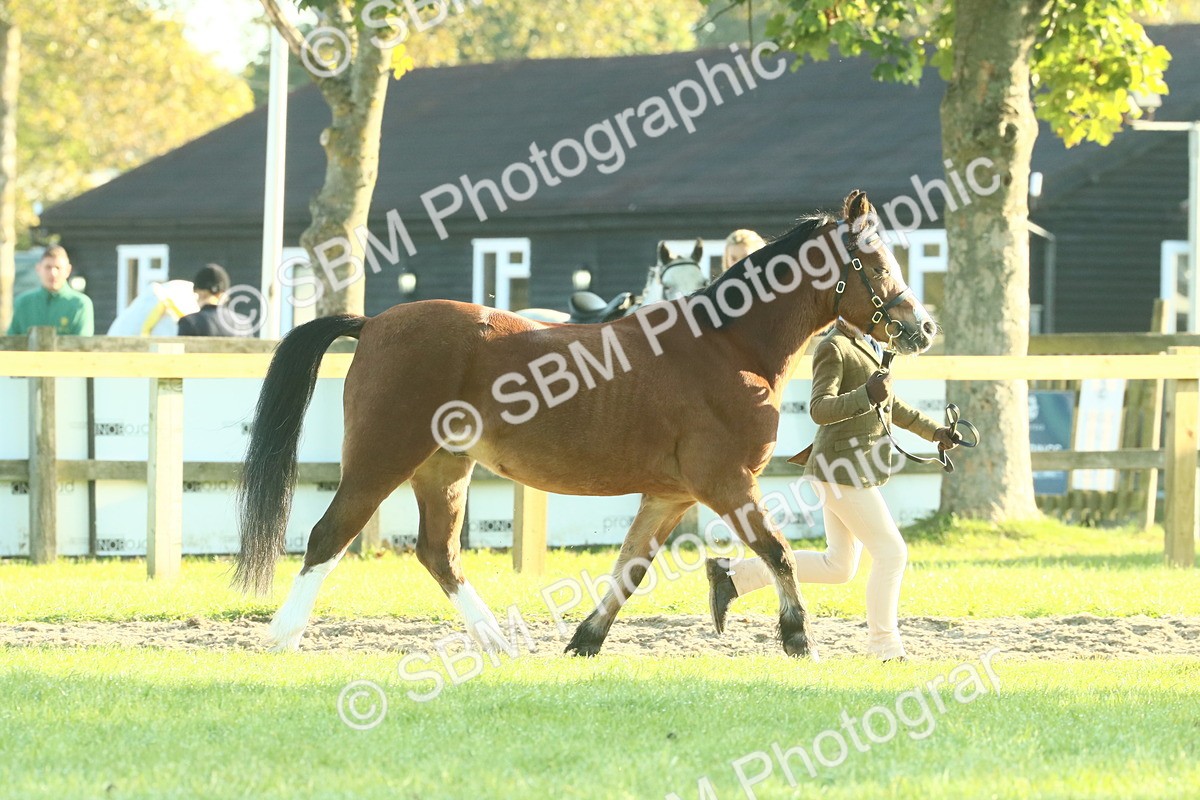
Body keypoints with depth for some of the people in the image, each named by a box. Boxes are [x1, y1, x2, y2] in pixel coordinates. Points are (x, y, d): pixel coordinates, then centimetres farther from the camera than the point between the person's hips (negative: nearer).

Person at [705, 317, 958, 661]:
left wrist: (932, 430, 25)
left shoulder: (865, 346, 17)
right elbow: (820, 409, -22)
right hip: (844, 470, -10)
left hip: (856, 469, 10)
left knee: (838, 566, 11)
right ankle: (885, 646, 5)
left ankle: (733, 574, 13)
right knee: (891, 552, -6)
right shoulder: (833, 349, -12)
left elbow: (890, 404, 28)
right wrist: (866, 397, -34)